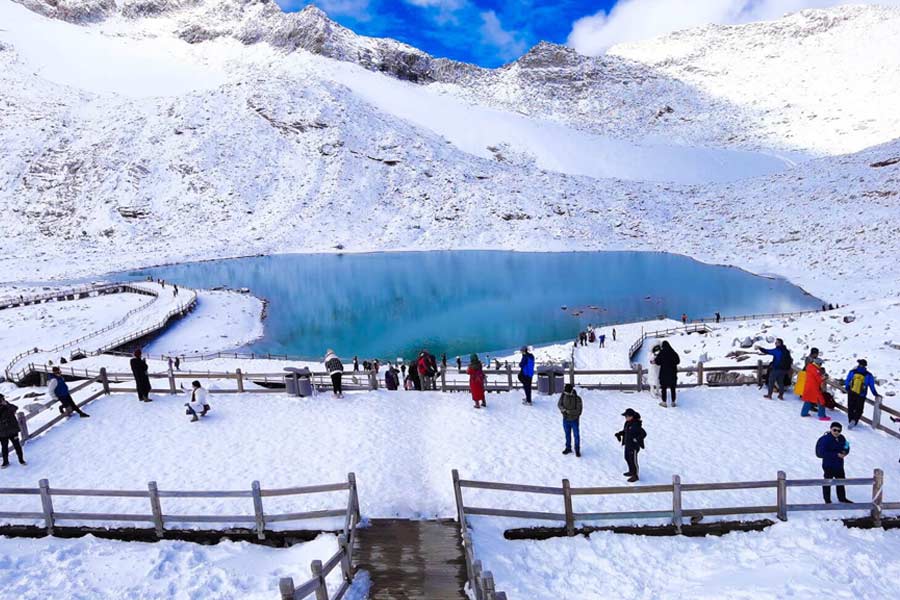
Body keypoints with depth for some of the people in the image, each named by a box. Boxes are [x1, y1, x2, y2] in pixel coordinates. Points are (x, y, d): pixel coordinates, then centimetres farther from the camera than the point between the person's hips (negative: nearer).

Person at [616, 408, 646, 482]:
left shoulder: (636, 425, -27)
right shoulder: (627, 423, 0)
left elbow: (644, 434, -26)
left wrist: (636, 439, -31)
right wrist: (619, 434, 3)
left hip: (634, 446, -9)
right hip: (627, 444, 9)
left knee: (633, 460, 3)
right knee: (627, 458, 23)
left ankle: (636, 476, 20)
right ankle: (631, 471, 43)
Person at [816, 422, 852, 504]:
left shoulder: (841, 438, -2)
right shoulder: (826, 439, -23)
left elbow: (846, 448, 10)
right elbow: (822, 453, -27)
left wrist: (844, 452, -13)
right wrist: (836, 455, -28)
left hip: (839, 465, 7)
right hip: (828, 466, -7)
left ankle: (842, 498, 42)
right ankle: (827, 500, 23)